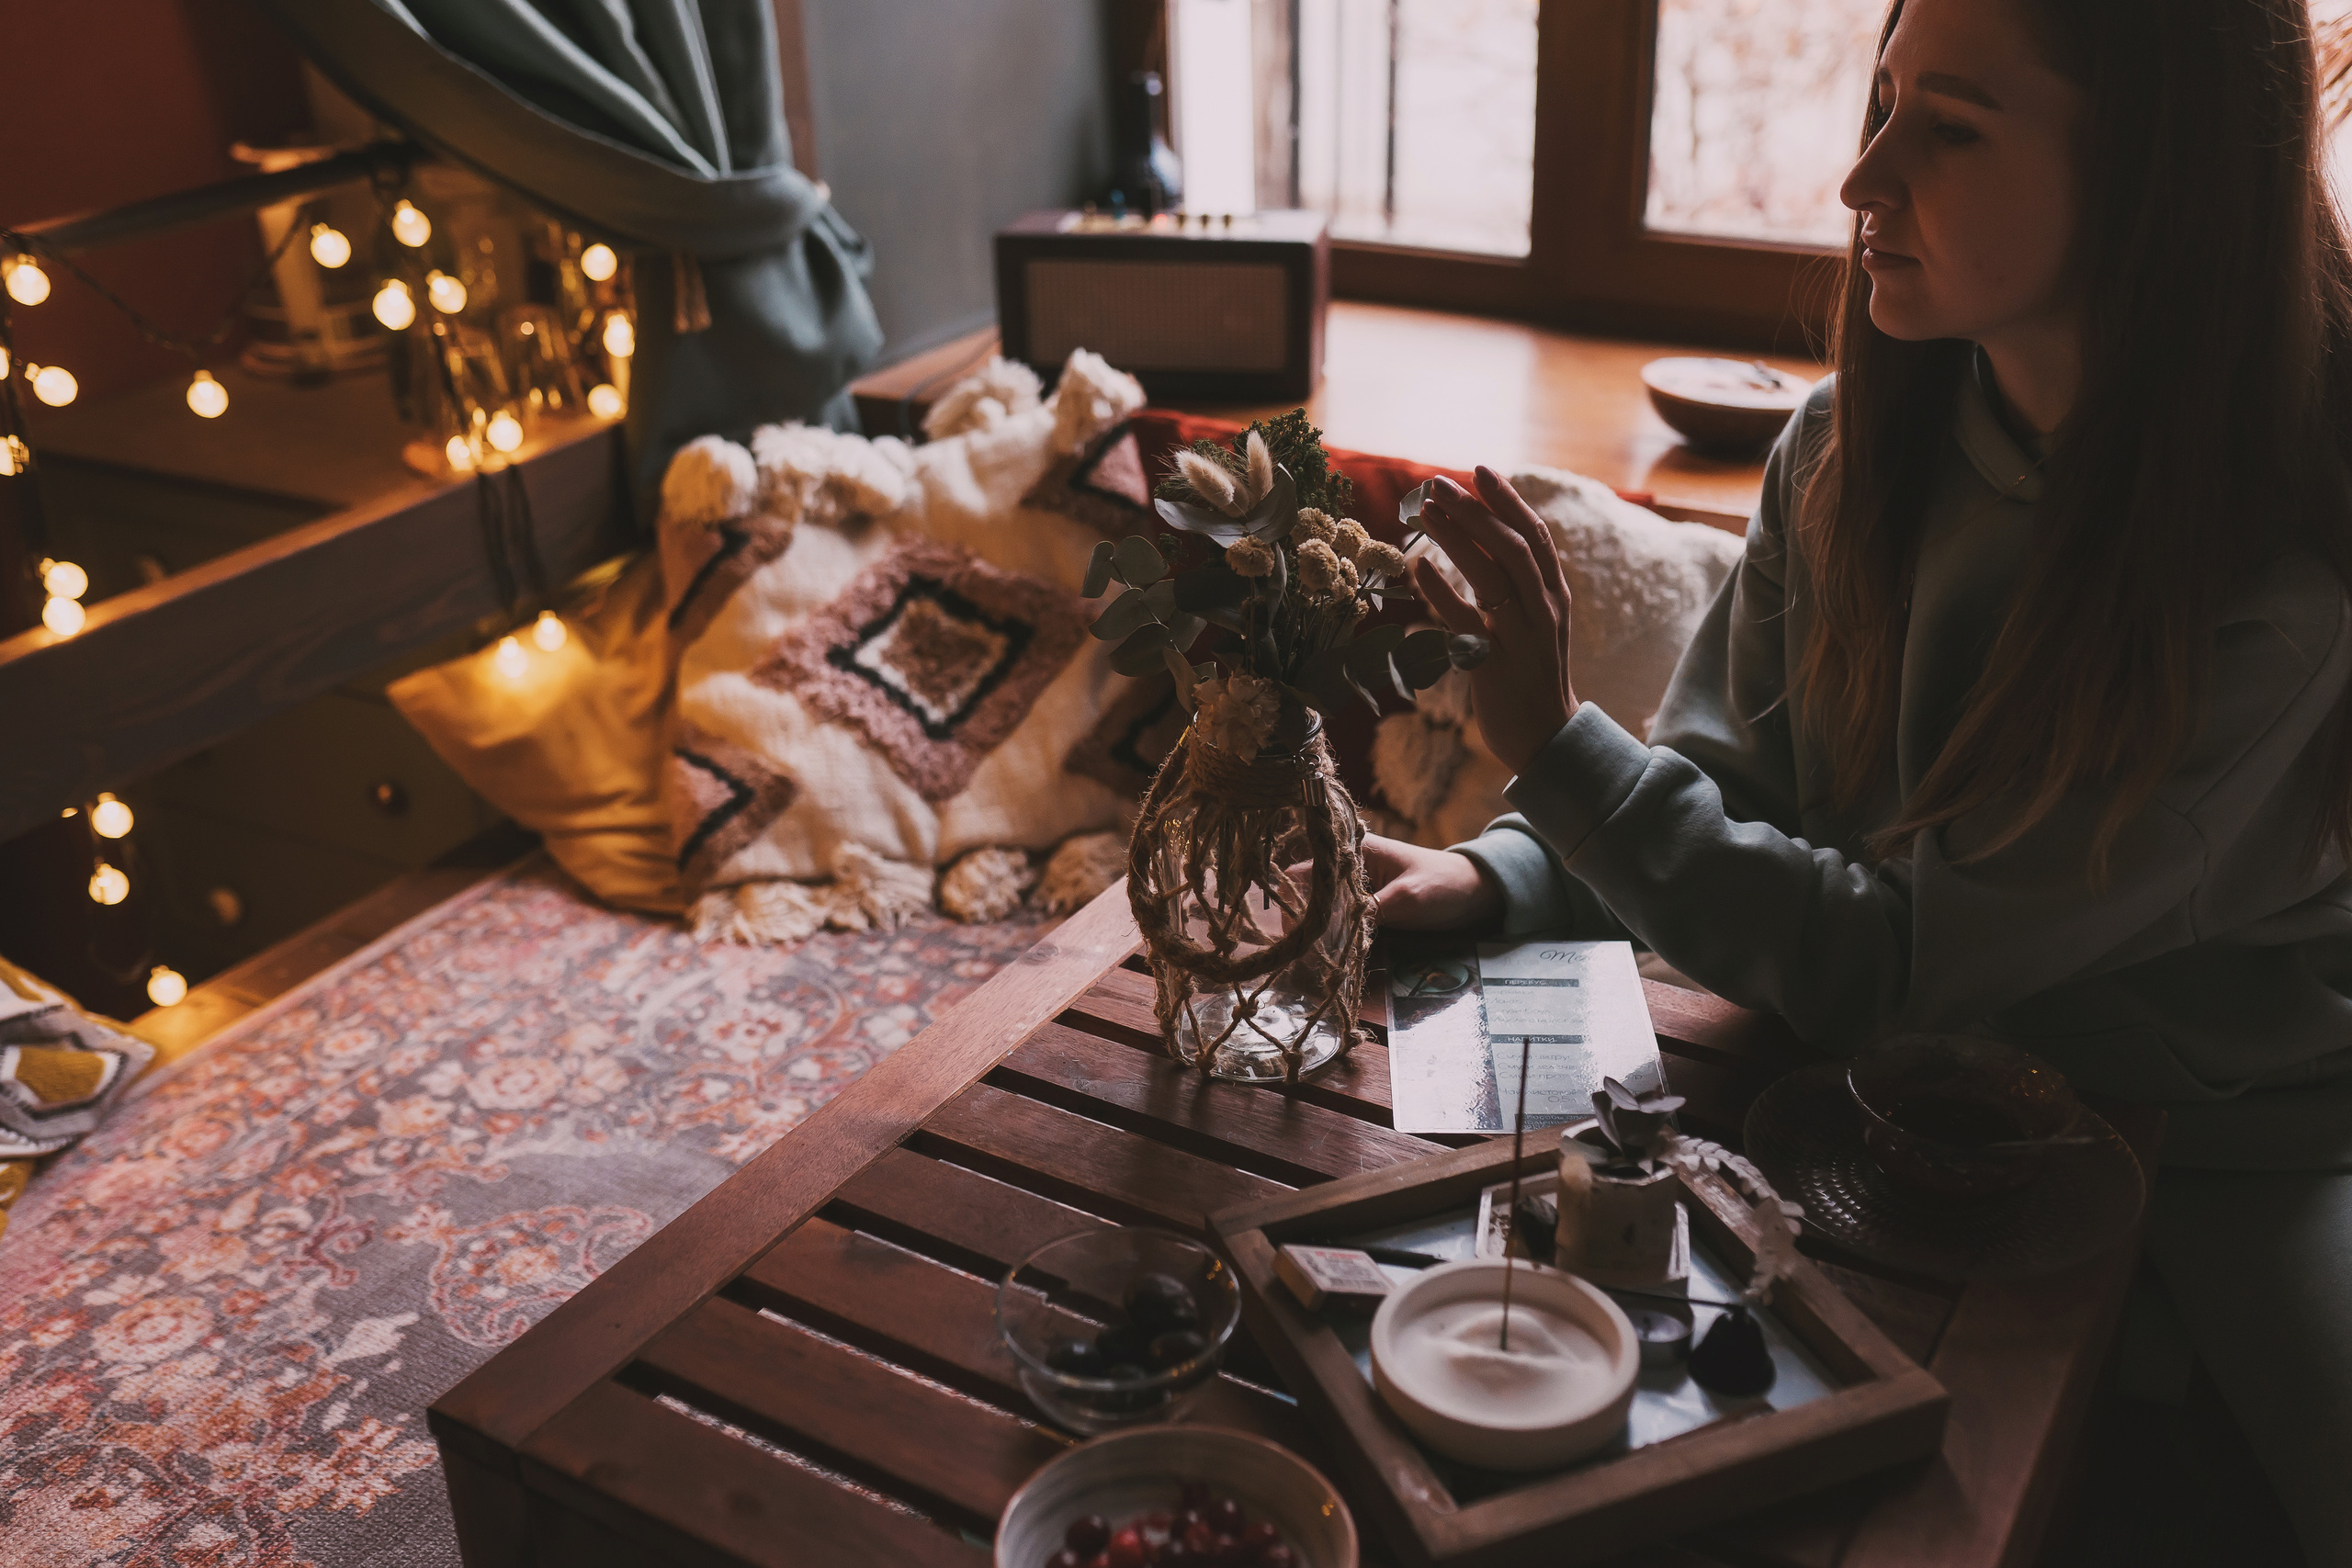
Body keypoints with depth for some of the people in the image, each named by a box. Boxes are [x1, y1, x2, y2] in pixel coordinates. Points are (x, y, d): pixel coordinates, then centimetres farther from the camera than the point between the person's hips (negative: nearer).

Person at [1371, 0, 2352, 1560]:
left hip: (2216, 1127, -3)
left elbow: (1896, 962, -26)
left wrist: (1556, 742, -28)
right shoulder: (1854, 445, -9)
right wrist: (1495, 877, -18)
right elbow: (1720, 784, 0)